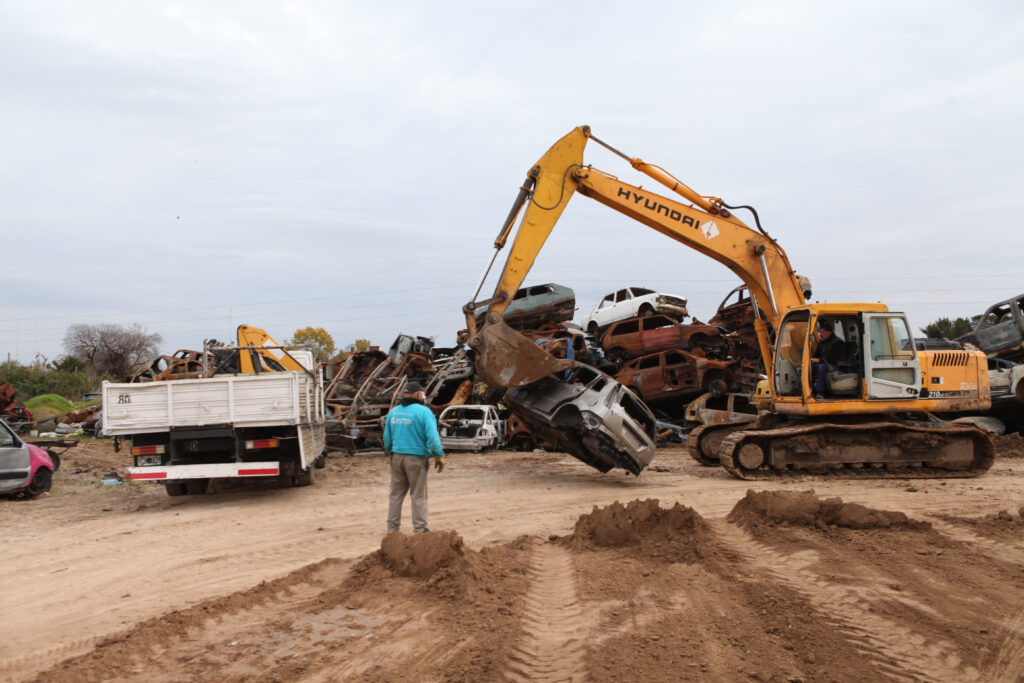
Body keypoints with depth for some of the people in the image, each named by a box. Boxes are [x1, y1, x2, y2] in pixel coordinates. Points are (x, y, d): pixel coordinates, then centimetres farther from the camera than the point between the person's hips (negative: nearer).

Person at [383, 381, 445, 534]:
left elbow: (387, 438, 15)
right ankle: (419, 529, 7)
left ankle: (392, 527, 18)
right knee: (418, 496, 3)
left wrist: (389, 454, 28)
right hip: (416, 458, -5)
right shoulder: (423, 411, -11)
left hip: (397, 457, 5)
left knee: (396, 494, 14)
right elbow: (433, 437, -17)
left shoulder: (393, 412, 8)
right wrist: (439, 456, -8)